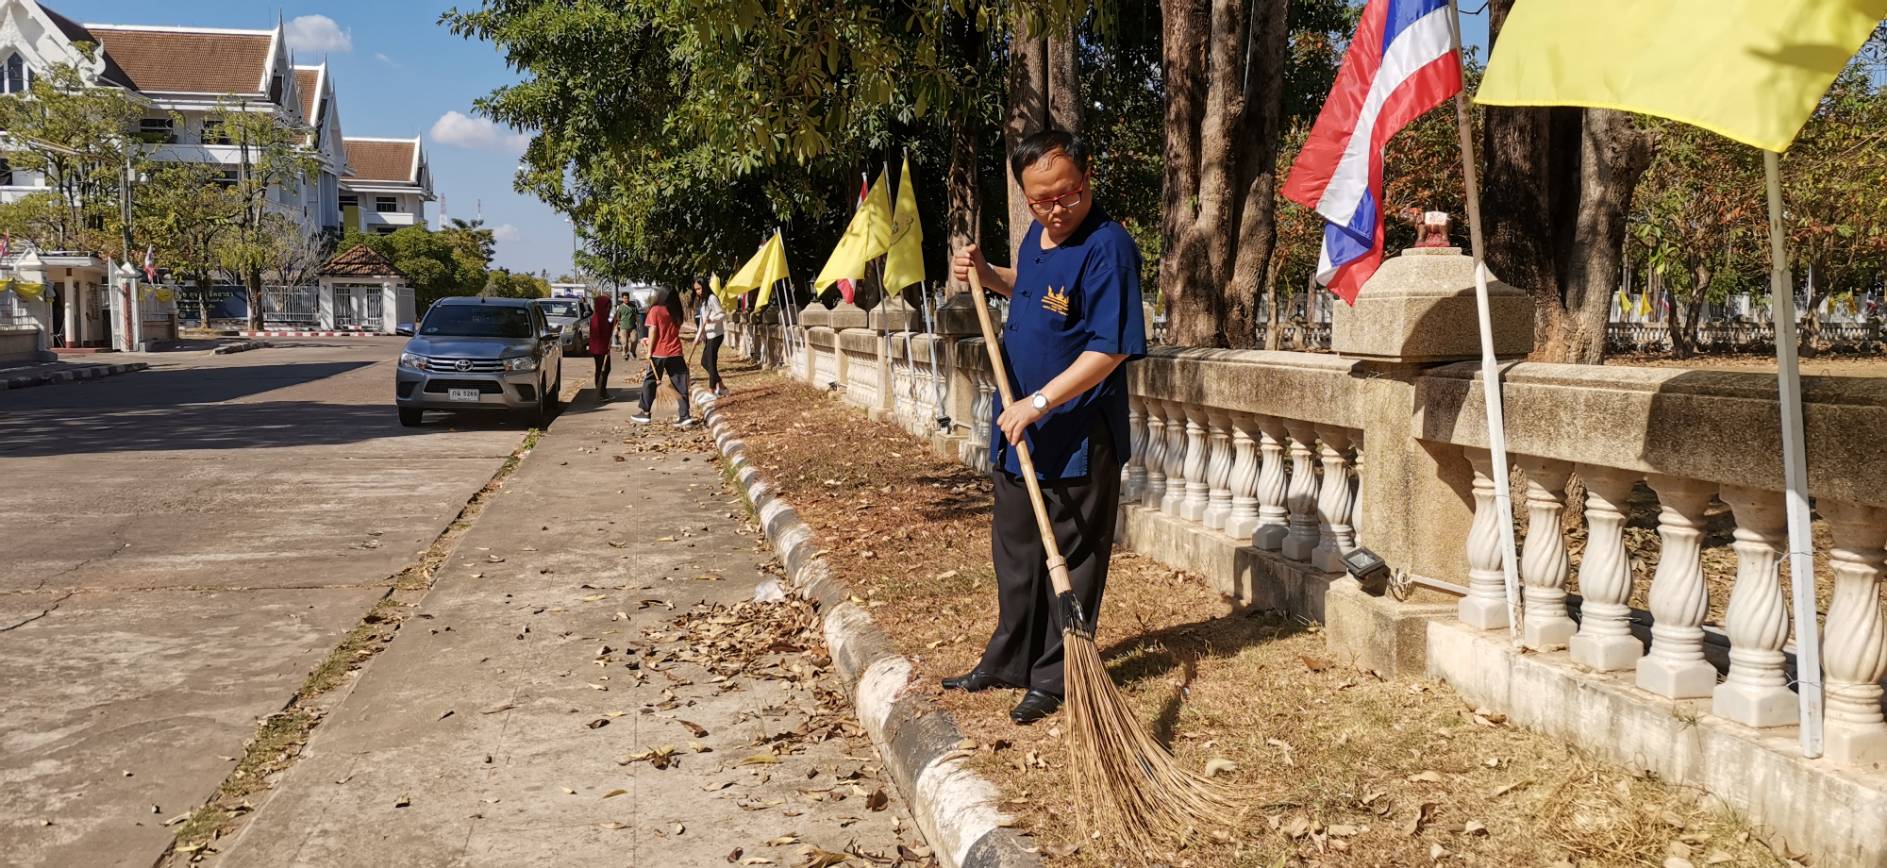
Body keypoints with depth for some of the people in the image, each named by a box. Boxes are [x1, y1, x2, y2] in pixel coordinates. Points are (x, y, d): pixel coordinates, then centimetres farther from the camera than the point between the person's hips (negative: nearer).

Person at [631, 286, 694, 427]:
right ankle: (685, 416, -2)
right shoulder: (676, 312, 9)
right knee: (680, 384, 3)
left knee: (650, 382, 10)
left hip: (659, 353, -3)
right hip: (675, 353, 4)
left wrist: (649, 350, -4)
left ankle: (645, 413, 14)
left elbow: (653, 331, -10)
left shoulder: (655, 310, -5)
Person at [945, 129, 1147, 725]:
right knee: (1015, 552, 20)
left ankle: (1054, 679, 17)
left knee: (1071, 560, 5)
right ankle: (1009, 661, 35)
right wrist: (986, 275, 9)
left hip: (1078, 439, -9)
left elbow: (1112, 347, -25)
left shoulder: (1107, 246, -20)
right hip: (1019, 432, 9)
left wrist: (1040, 401, -28)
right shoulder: (1037, 236, 7)